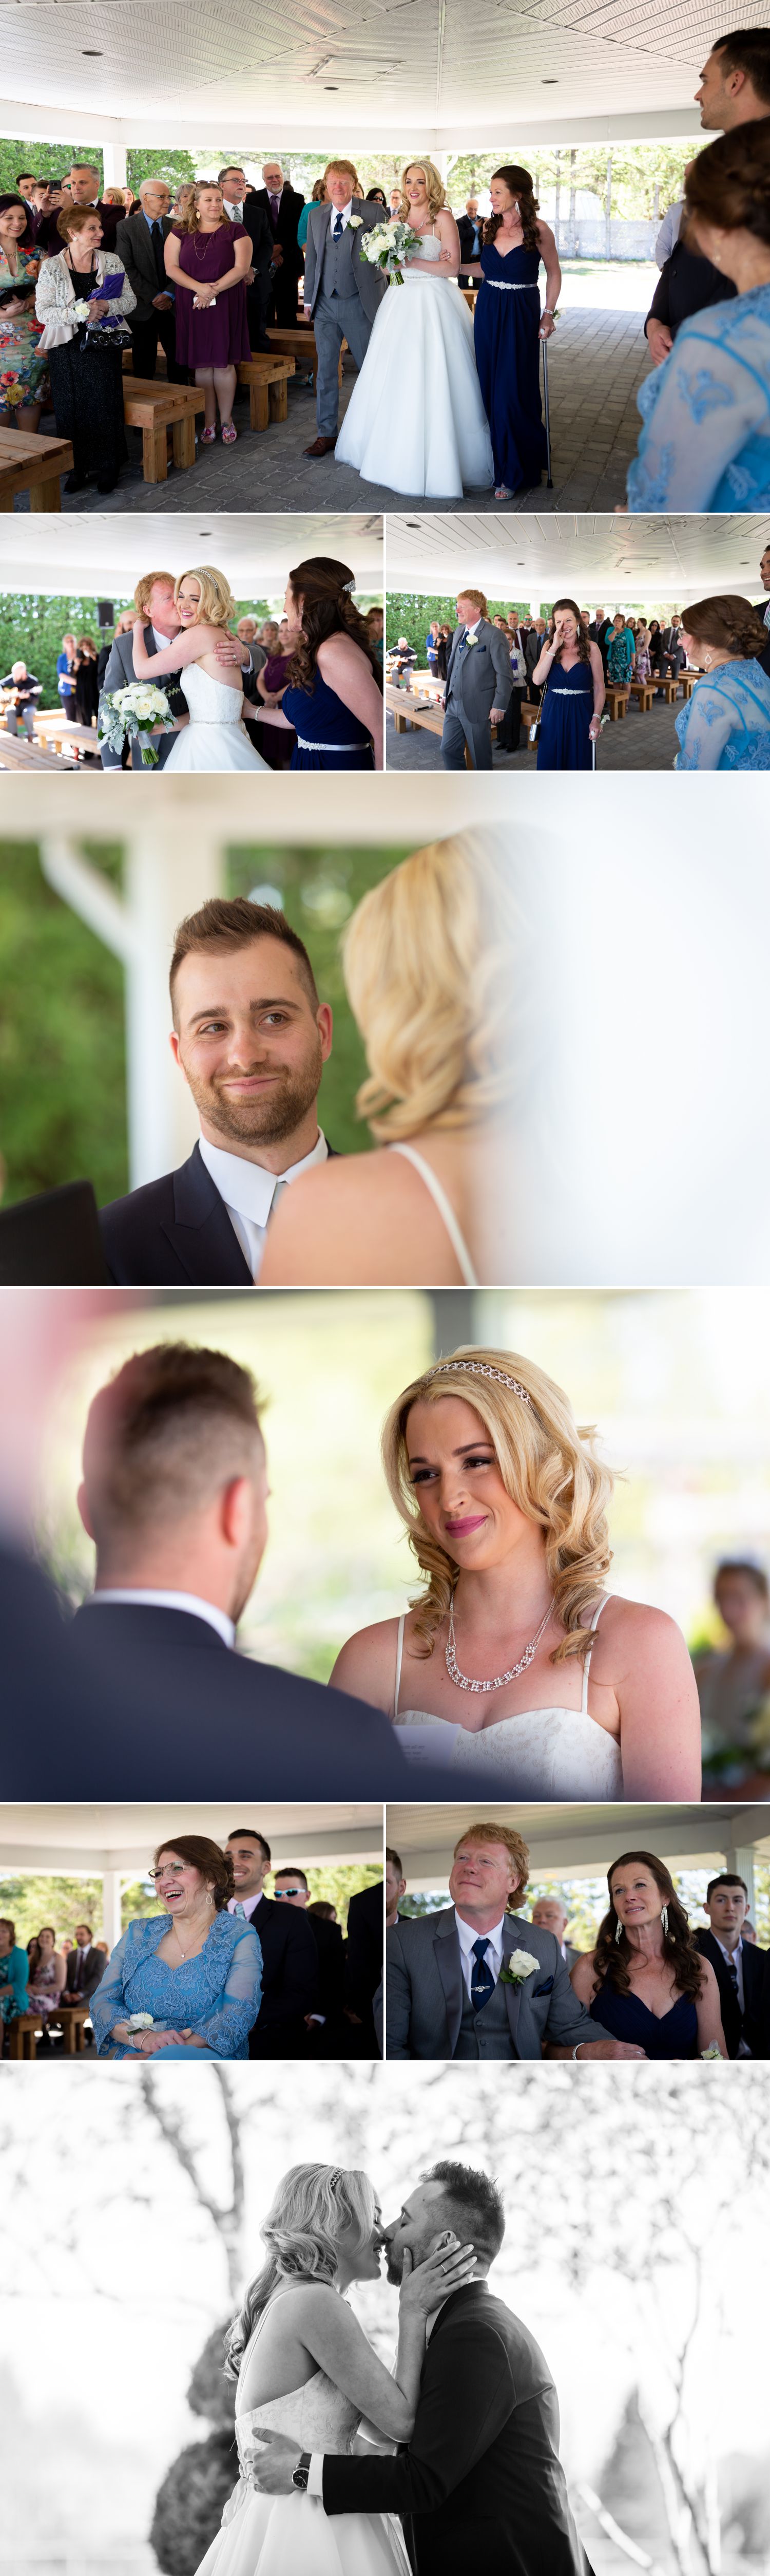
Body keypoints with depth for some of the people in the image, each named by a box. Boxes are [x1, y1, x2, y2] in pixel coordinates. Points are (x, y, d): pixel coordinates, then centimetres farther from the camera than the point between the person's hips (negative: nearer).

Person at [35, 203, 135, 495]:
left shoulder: (111, 261, 5)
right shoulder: (51, 267, -2)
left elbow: (130, 301, 5)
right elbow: (44, 312, -8)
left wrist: (108, 306, -17)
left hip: (103, 346, 1)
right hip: (67, 349, -1)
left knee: (104, 404, -3)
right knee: (71, 406, -1)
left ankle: (107, 467, 9)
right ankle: (78, 467, 11)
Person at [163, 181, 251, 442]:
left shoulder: (235, 232, 3)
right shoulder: (180, 232, 7)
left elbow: (241, 268, -6)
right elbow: (172, 268, -1)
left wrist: (214, 290, -16)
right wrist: (200, 288, -16)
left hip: (226, 305, -1)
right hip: (192, 307, 1)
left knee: (224, 363, 0)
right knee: (202, 365, 3)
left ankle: (226, 421, 9)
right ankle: (209, 423, 9)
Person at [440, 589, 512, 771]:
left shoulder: (494, 636, -13)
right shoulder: (459, 632, 10)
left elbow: (505, 674, -13)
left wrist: (499, 706, -15)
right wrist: (447, 694, 18)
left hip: (477, 707, -7)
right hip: (454, 705, 7)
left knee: (480, 756, 3)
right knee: (449, 750, 6)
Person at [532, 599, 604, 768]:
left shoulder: (591, 648, -4)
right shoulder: (549, 645, 2)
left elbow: (599, 687, -2)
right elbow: (537, 680, -10)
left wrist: (596, 718, -12)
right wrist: (554, 648, -14)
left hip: (581, 716, -2)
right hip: (553, 714, 2)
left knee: (579, 765, 6)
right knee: (551, 765, 7)